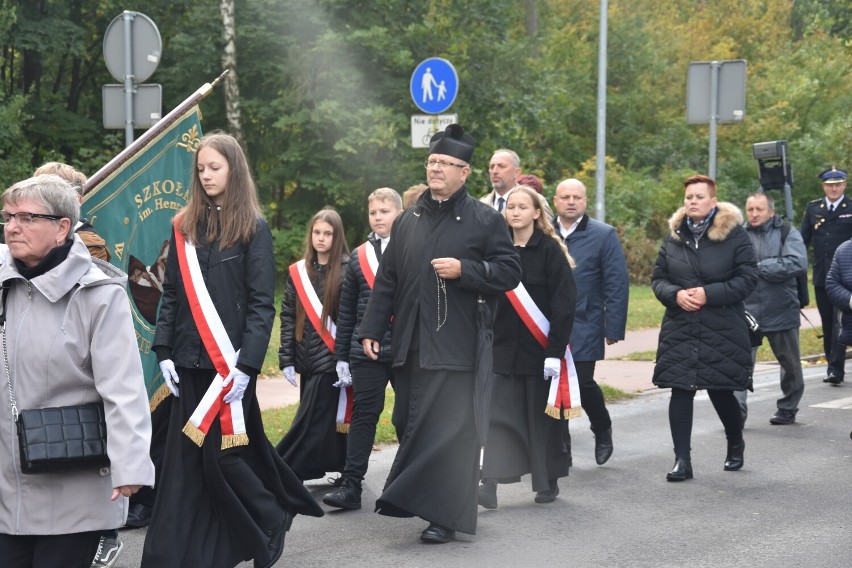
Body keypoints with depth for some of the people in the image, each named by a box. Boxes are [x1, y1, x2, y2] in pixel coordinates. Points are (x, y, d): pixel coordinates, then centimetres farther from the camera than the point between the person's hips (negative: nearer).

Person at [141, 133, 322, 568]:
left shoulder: (253, 229, -3)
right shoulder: (185, 227, 10)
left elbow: (262, 303, -7)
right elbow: (171, 296, 11)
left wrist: (246, 364, -15)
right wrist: (164, 352, 2)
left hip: (230, 363, -4)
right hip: (189, 362, 4)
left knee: (223, 453, -5)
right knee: (186, 459, 4)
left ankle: (272, 524, 18)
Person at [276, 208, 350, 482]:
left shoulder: (346, 271, -6)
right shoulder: (298, 272, 9)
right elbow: (288, 317, 10)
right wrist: (286, 359, 4)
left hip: (331, 361, -5)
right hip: (307, 362, 5)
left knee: (308, 424, -4)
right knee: (327, 421, 11)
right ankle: (344, 471, 20)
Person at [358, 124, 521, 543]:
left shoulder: (485, 220, 0)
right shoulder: (408, 221, 13)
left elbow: (509, 272, -4)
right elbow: (386, 280, 15)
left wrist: (464, 270, -16)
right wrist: (371, 329, 9)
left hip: (456, 345, -5)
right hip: (410, 345, 5)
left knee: (450, 429, -7)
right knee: (410, 425, 8)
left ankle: (444, 515, -3)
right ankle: (410, 498, 19)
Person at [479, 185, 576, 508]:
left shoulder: (550, 250, -6)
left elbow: (564, 303, -10)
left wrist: (555, 351, -16)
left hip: (540, 347, -3)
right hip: (504, 346, 4)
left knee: (542, 416, 5)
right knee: (501, 415, -4)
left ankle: (548, 482, 19)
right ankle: (491, 483, -8)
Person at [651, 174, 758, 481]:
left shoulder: (734, 235, -5)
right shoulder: (674, 236, 7)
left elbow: (747, 279, -8)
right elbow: (658, 279, 10)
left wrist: (709, 293, -18)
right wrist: (675, 294, -11)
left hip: (723, 329, -3)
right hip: (680, 329, 3)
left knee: (720, 390, 6)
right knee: (680, 390, -4)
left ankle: (735, 444, 34)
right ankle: (682, 460, -1)